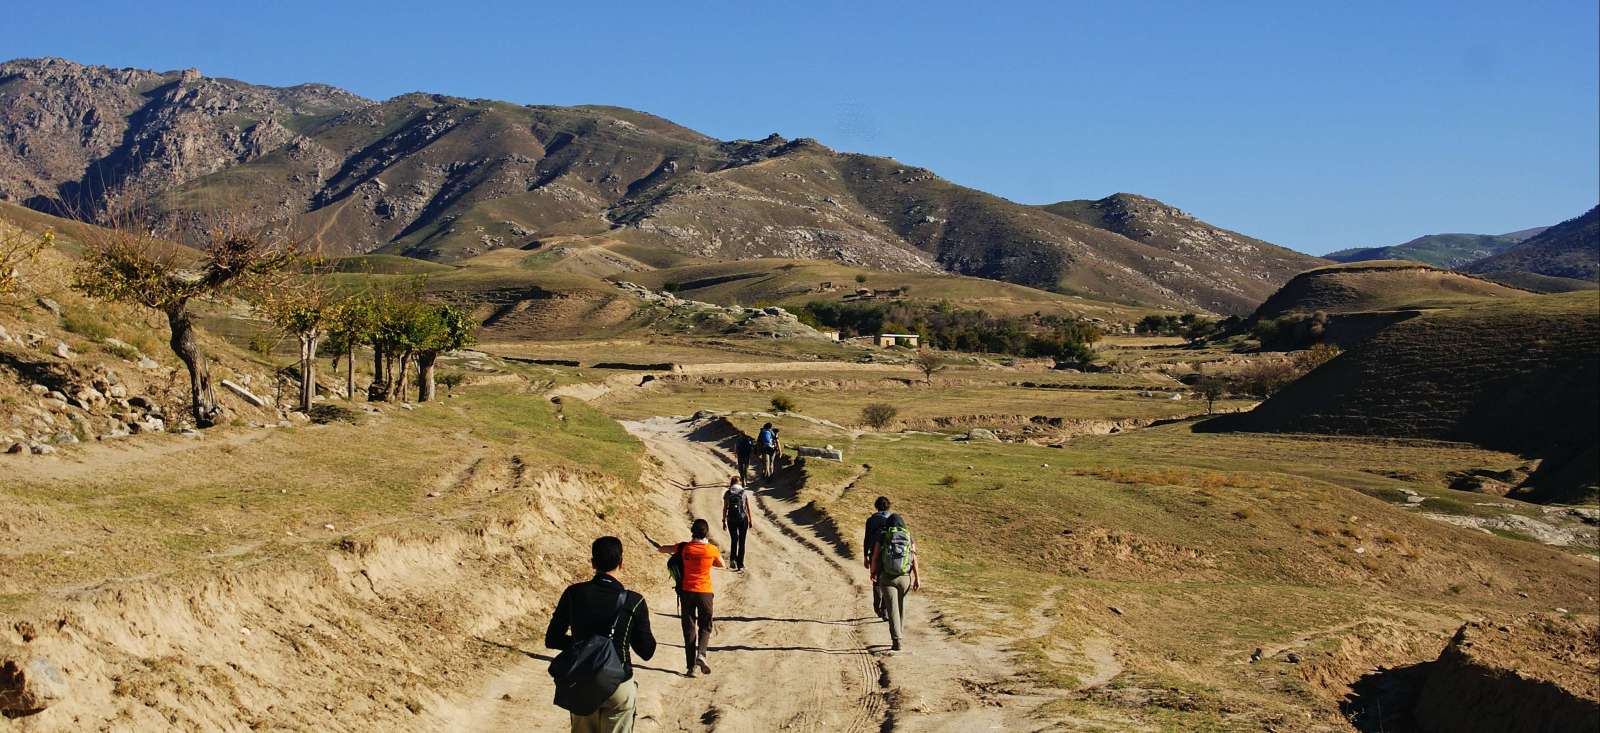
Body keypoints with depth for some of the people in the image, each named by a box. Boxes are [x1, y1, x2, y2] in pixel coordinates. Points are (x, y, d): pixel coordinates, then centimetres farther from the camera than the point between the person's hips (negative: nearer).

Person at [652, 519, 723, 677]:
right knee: (705, 627, 12)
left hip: (687, 591, 1)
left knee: (689, 629, 8)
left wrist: (652, 542, 28)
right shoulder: (712, 550, -7)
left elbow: (661, 549, 8)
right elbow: (722, 565, 12)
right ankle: (701, 654, -14)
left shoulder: (684, 547, -6)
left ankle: (691, 666, 4)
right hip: (705, 592, -1)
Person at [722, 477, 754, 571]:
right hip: (743, 519, 0)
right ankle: (740, 565, 8)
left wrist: (724, 521, 7)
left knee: (733, 540, 18)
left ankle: (733, 558, -3)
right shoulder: (745, 492, 0)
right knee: (741, 542, 9)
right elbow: (748, 508, 1)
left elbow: (725, 509, 0)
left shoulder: (727, 493, 0)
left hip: (731, 520, 0)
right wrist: (750, 520, 10)